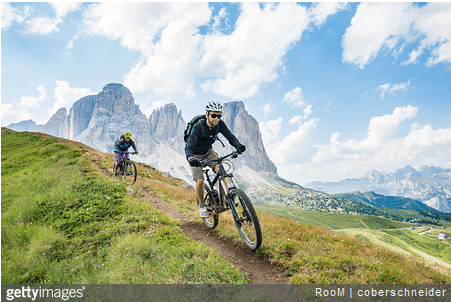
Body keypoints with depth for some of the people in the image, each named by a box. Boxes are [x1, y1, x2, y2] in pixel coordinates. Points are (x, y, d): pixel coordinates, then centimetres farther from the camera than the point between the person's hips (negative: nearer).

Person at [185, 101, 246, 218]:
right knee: (200, 180, -15)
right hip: (195, 155, -3)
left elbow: (230, 136, -21)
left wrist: (238, 146, -43)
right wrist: (191, 158, -59)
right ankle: (201, 205, 9)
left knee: (220, 170, -22)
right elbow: (189, 146, -38)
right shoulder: (198, 127, -31)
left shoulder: (220, 124, -18)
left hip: (208, 152, 4)